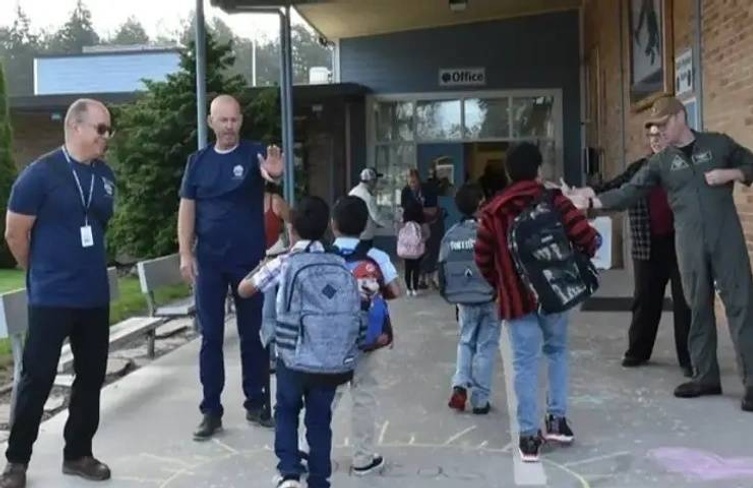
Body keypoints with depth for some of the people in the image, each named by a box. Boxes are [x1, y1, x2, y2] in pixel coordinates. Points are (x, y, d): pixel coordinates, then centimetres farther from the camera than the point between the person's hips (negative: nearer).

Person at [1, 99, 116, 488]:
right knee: (37, 379, 2)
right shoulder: (41, 173, -11)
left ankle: (78, 454, 26)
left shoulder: (105, 176, 5)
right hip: (51, 297, -5)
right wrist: (42, 273, 5)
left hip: (95, 295, 6)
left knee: (91, 377, 11)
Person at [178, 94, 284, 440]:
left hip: (249, 259, -1)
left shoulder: (254, 153, -3)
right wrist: (185, 254, -4)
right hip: (209, 261, 2)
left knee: (253, 334, 8)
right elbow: (187, 208, 4)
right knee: (211, 336, 5)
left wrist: (275, 173, -50)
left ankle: (257, 403, 21)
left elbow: (269, 171, -26)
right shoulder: (198, 161, 5)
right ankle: (211, 411, 12)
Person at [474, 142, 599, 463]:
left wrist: (500, 284, 17)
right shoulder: (554, 200, -3)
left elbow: (483, 258, 2)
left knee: (525, 363, 1)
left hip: (517, 297, 0)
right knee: (556, 351, 20)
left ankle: (529, 435, 2)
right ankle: (557, 420, 19)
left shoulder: (493, 210, 2)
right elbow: (586, 238, -10)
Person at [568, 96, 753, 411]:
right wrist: (594, 201, -13)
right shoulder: (661, 162, 8)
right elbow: (630, 192, 0)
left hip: (726, 238, -2)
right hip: (689, 244, 3)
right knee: (698, 308, 8)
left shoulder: (718, 144, 4)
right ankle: (705, 376, 18)